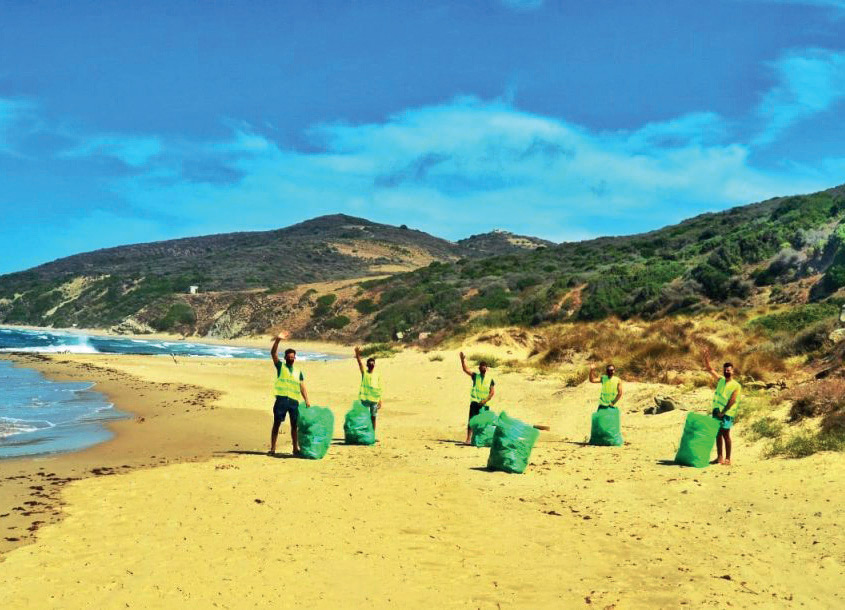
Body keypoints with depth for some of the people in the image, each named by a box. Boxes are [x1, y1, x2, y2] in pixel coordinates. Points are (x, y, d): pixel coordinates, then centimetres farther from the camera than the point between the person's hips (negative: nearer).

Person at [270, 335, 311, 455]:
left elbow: (302, 387, 12)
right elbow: (273, 353, -7)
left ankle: (295, 448, 14)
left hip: (294, 400, 3)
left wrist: (306, 400, -1)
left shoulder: (298, 372, 16)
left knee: (294, 425, 5)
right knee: (277, 423, -2)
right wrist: (277, 340, -21)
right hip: (281, 399, -3)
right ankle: (272, 448, 1)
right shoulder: (280, 366, 7)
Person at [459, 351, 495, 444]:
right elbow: (465, 369, -4)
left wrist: (485, 400, -12)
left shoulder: (490, 380, 5)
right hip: (474, 402, 0)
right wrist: (463, 359, -18)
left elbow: (492, 392, 0)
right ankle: (468, 438, -6)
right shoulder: (475, 376, 6)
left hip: (484, 404, 1)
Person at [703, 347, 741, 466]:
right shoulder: (720, 380, 11)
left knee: (725, 434, -5)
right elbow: (709, 369, 11)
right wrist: (706, 357, -2)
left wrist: (723, 412, -20)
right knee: (718, 434, 8)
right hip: (717, 410, 6)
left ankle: (728, 459, 1)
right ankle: (719, 457, 16)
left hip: (727, 413, -6)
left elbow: (732, 401, -15)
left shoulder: (736, 386, -7)